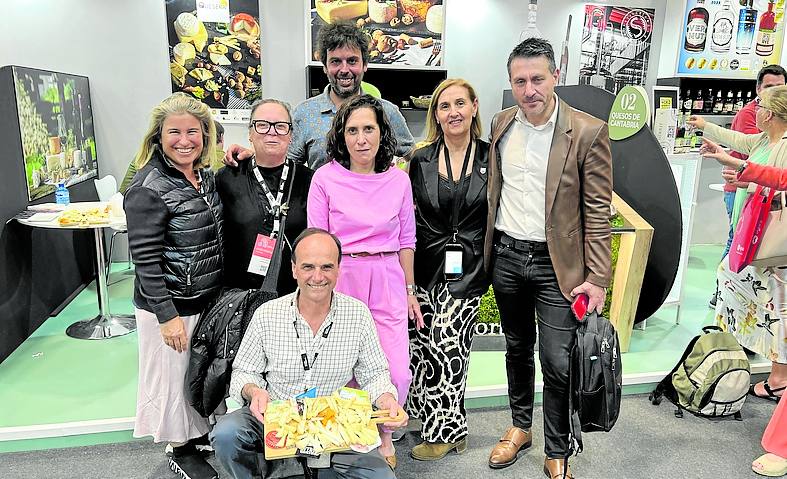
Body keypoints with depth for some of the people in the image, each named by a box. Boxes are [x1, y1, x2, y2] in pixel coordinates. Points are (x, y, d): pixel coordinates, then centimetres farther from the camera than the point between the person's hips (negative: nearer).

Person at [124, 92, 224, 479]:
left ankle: (201, 434, 42)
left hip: (208, 298, 7)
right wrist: (167, 316, -19)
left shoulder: (205, 176, 4)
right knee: (175, 376, 10)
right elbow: (145, 260, -19)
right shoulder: (148, 189, -19)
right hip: (171, 305, -7)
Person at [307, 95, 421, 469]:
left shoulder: (398, 179, 4)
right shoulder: (325, 177, -3)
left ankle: (382, 434, 30)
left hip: (387, 282, 2)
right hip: (341, 280, -2)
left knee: (397, 373, -1)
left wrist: (409, 290, 11)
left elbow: (406, 239, 10)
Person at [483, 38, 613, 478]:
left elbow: (598, 211, -9)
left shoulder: (589, 132, -11)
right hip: (506, 256, 4)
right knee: (517, 348, 19)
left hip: (556, 263, -4)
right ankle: (520, 428, 40)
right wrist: (488, 248, 10)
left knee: (557, 363, 1)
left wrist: (597, 278, -11)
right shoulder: (501, 124, 2)